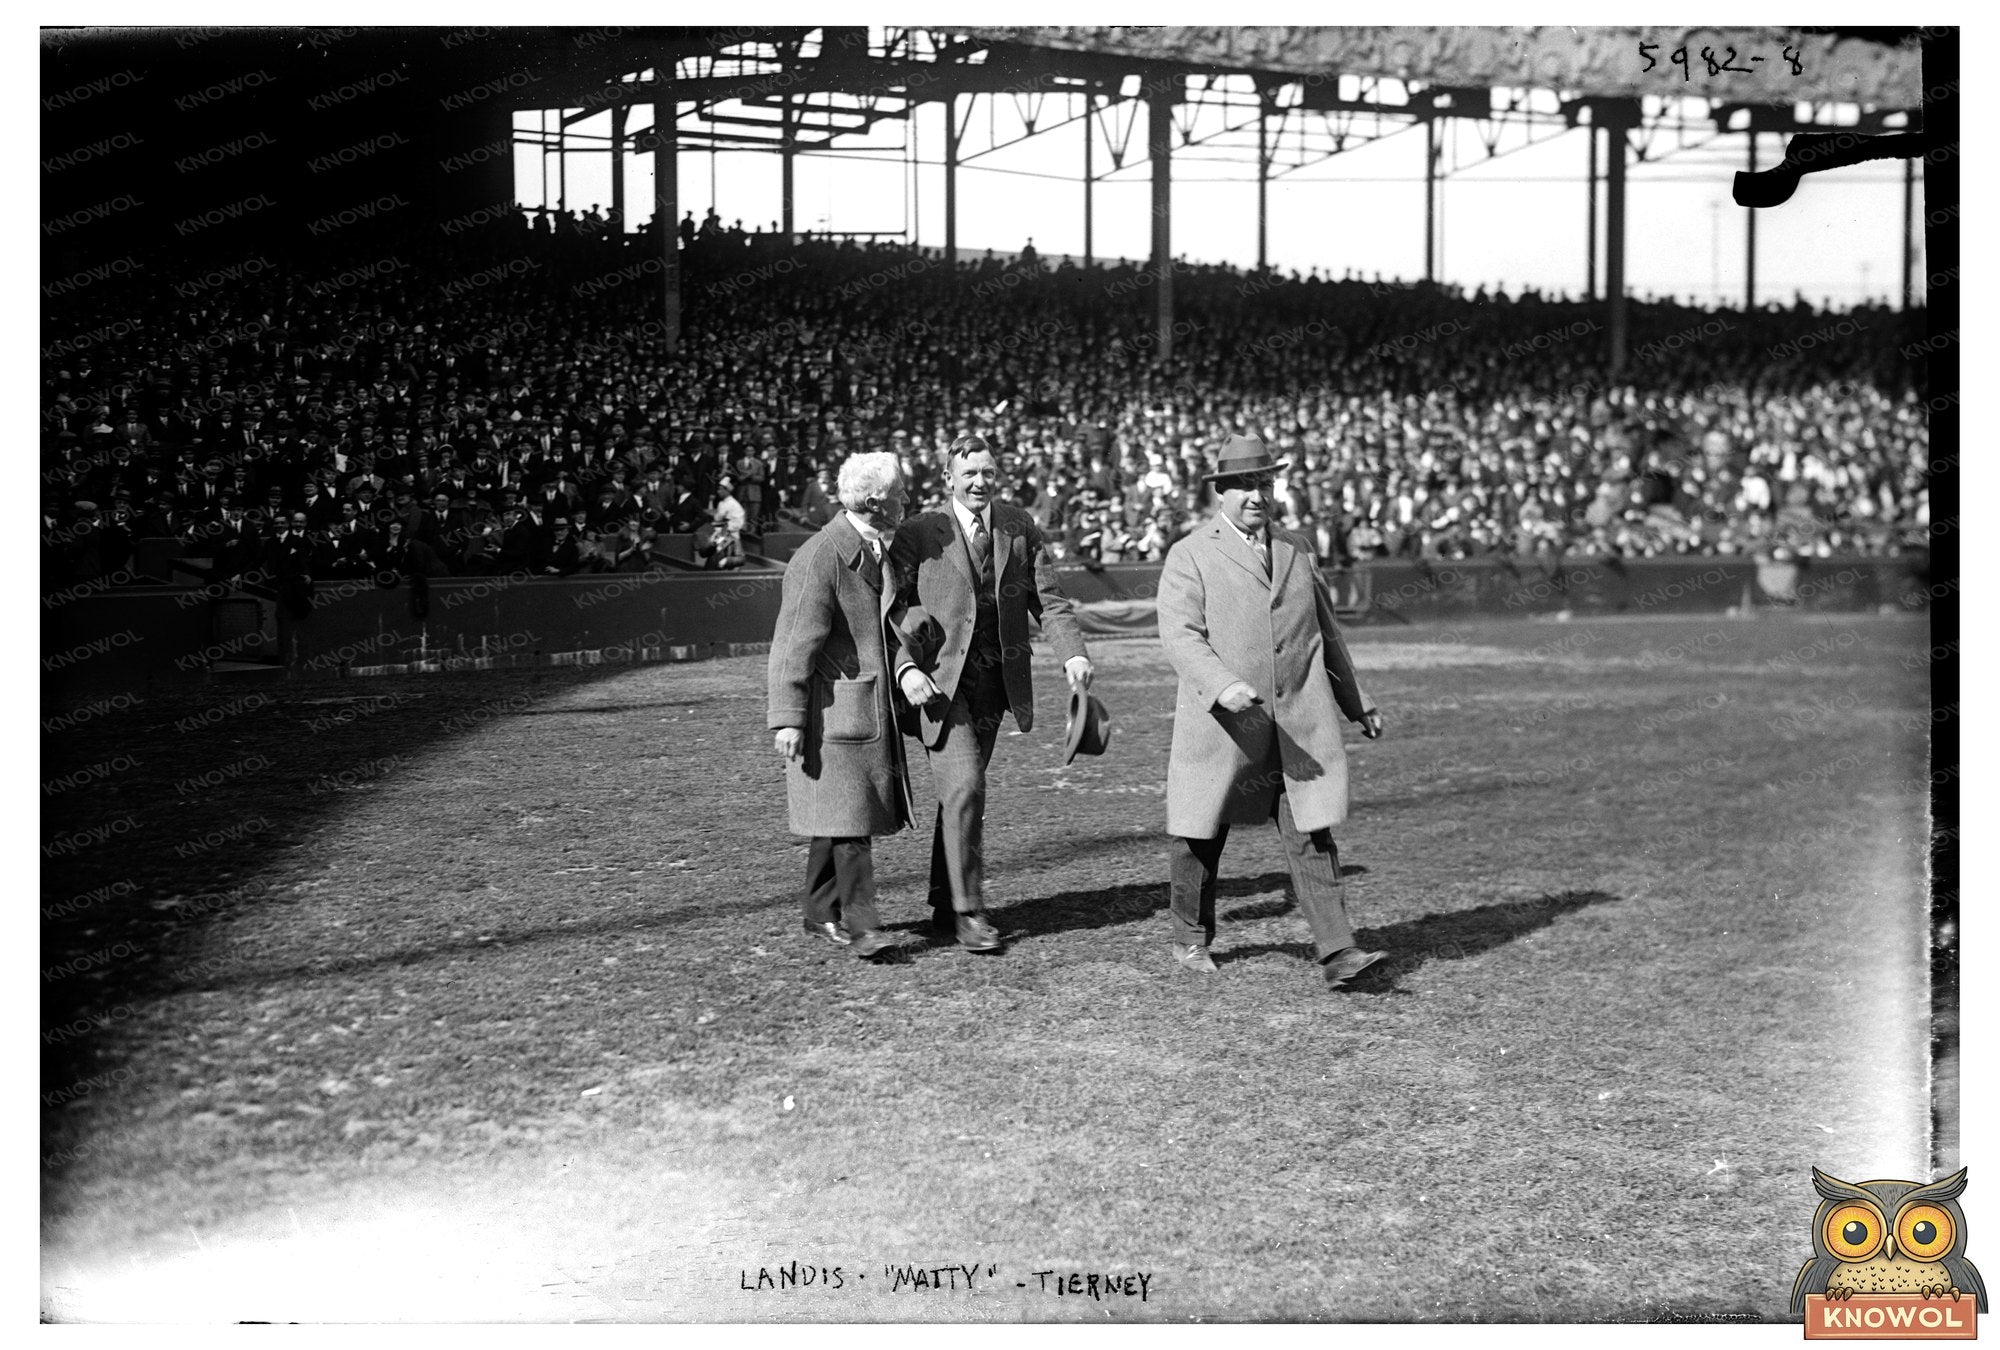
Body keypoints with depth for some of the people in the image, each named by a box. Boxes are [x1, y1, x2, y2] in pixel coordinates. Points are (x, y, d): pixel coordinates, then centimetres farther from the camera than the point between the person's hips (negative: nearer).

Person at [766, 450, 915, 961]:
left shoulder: (878, 551, 13)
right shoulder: (819, 558, -16)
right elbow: (794, 644, -17)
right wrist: (787, 717, -19)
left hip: (875, 704, 9)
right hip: (833, 704, -8)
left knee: (839, 815, 12)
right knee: (847, 816, -10)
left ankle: (822, 915, 20)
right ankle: (861, 925, -9)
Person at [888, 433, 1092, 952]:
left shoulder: (1021, 528, 7)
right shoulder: (919, 534, -4)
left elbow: (1049, 599, 4)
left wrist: (1073, 654, -13)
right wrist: (905, 669, -21)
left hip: (994, 684, 4)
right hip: (937, 683, -4)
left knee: (963, 791, 11)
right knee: (964, 789, -14)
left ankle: (944, 905, 24)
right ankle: (968, 909, -5)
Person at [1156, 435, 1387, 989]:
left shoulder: (1296, 550, 15)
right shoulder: (1190, 557, -2)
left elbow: (1325, 633, 23)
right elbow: (1180, 636, -14)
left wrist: (1356, 704, 26)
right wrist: (1223, 686, -30)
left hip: (1299, 727, 3)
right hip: (1221, 725, -3)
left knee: (1312, 838, -5)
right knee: (1201, 839, 9)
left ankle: (1337, 954, -8)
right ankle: (1191, 941, 28)